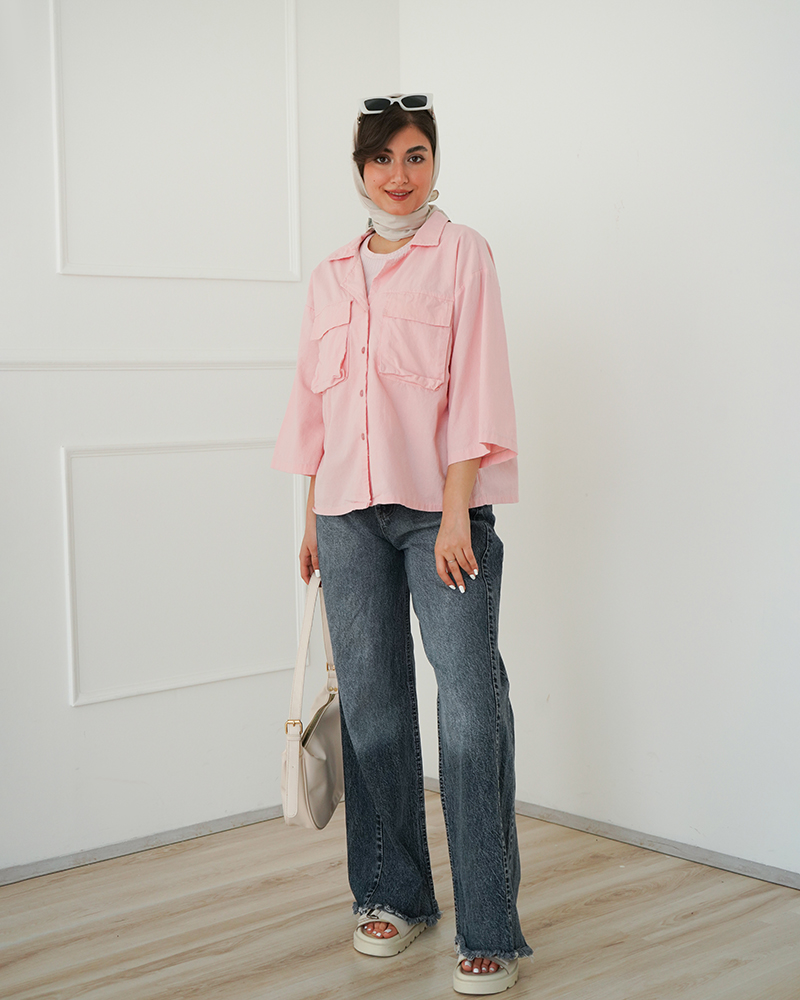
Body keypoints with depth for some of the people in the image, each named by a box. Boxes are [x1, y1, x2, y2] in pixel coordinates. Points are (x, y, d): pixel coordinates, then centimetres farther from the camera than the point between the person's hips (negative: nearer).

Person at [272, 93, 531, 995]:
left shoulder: (460, 253, 2)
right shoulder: (332, 275, 16)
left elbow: (474, 387, -6)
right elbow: (313, 400, 17)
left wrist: (456, 513, -14)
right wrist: (311, 521, 12)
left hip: (439, 506, -5)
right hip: (349, 510, 5)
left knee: (470, 700, -8)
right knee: (370, 700, 8)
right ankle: (393, 894, 22)